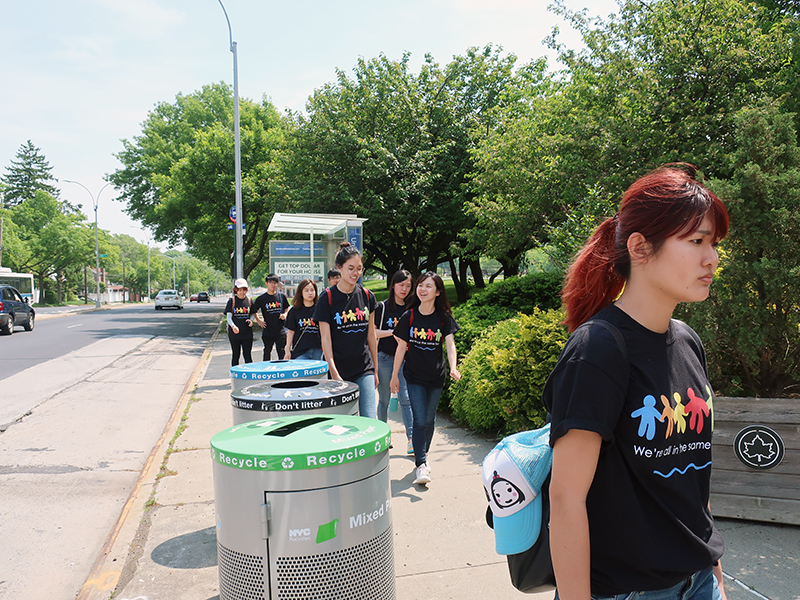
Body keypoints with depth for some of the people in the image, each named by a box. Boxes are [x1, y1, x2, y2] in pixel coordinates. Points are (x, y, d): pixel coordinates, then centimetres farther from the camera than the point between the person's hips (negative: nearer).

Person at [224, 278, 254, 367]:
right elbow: (228, 316, -7)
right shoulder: (232, 301, -2)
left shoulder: (249, 300, 4)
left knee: (247, 355, -1)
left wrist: (251, 320, -9)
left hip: (247, 333, 1)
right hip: (234, 333, 0)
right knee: (235, 355, 11)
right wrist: (233, 326, -25)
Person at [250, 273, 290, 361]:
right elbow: (253, 311, 12)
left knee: (282, 353, -1)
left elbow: (287, 308, 18)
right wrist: (259, 321, 4)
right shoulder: (261, 298, -1)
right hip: (267, 332, 0)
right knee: (267, 352, 15)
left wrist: (285, 314, 0)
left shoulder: (282, 296, 3)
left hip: (280, 331, 0)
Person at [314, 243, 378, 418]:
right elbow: (326, 338, -8)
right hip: (339, 369, -2)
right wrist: (334, 373, -15)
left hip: (364, 370, 3)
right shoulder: (327, 298, -5)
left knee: (369, 420, -4)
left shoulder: (367, 296, 5)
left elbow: (371, 335, 11)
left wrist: (375, 369, 12)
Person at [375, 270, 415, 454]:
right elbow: (371, 332, -4)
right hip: (384, 358, -1)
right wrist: (392, 332, -15)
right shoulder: (383, 307, -1)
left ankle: (411, 439, -5)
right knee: (384, 399, 8)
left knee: (405, 398, -5)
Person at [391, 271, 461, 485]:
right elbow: (401, 347, 0)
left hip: (436, 376, 2)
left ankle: (424, 454, 35)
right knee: (419, 420, -7)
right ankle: (420, 465, -1)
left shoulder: (444, 318, -3)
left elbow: (450, 343, -10)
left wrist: (453, 367, -28)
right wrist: (394, 376, 2)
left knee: (429, 418, 14)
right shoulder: (409, 317, -5)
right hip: (414, 376, -1)